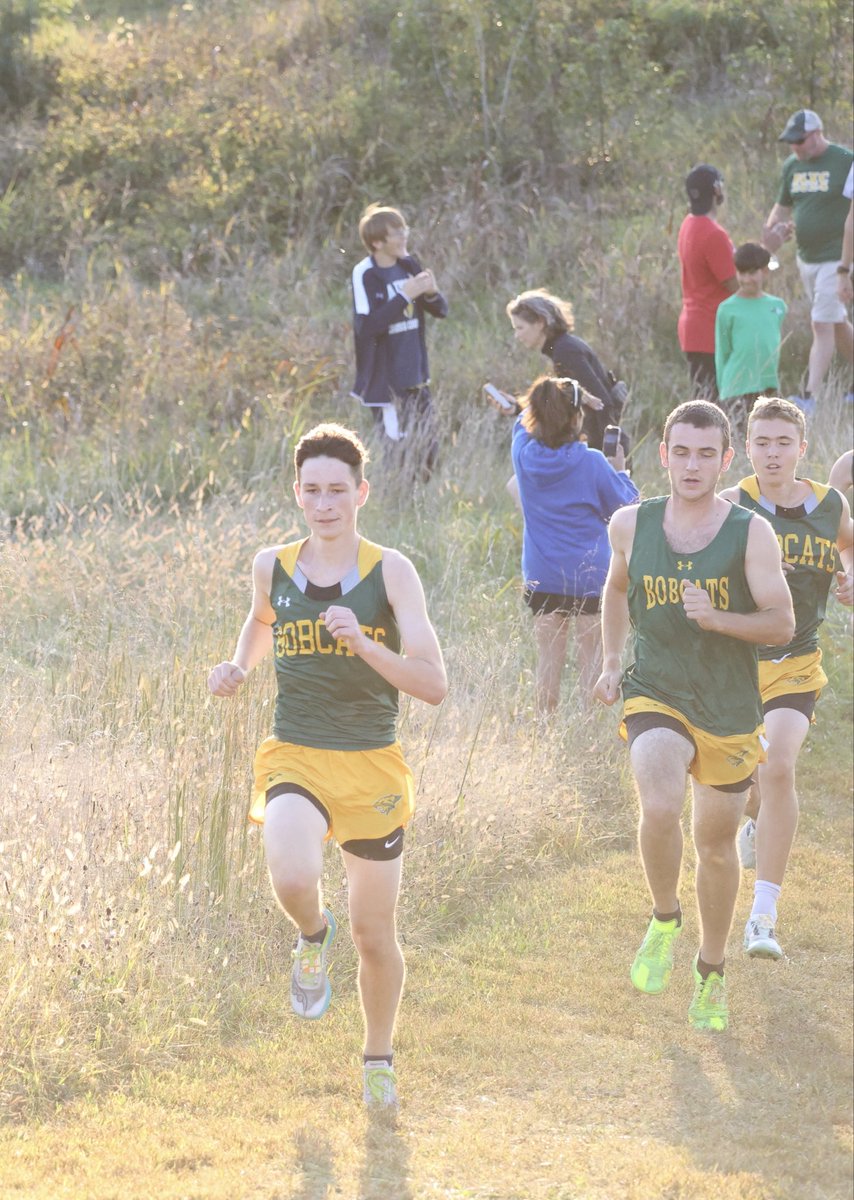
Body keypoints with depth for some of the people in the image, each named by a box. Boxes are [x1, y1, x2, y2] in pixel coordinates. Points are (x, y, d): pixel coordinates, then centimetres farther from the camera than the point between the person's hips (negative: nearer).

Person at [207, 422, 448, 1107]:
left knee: (374, 935, 9)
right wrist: (240, 666, 7)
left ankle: (379, 1060, 34)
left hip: (373, 767, -1)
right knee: (292, 878, -31)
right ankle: (313, 937, 6)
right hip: (295, 759, 1)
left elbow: (434, 685, -14)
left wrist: (364, 644, -29)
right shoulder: (273, 567, 1)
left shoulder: (390, 571, -8)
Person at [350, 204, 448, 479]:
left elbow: (441, 310, 9)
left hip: (414, 374, 6)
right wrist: (405, 296, -24)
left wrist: (431, 293, -14)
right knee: (396, 446, -6)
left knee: (428, 446, 10)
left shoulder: (408, 265, 5)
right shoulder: (365, 274, -13)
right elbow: (367, 325, -23)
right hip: (384, 378, -6)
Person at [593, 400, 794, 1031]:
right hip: (655, 696, 0)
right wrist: (611, 662, 11)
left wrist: (716, 618, -26)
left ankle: (712, 972, 35)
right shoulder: (631, 525, -1)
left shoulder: (751, 533, -9)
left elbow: (782, 624, -10)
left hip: (730, 711, 0)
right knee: (660, 807, -28)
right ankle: (665, 920, 1)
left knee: (717, 844, 13)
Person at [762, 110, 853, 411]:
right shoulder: (792, 166, 8)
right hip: (806, 259, 7)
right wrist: (771, 233, -1)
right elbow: (782, 206, 18)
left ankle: (810, 397, -12)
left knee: (822, 326, -10)